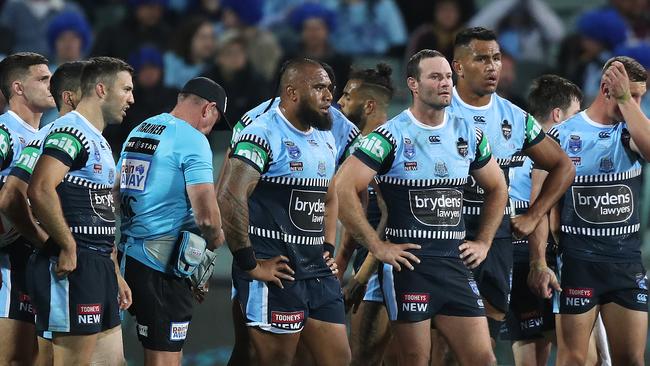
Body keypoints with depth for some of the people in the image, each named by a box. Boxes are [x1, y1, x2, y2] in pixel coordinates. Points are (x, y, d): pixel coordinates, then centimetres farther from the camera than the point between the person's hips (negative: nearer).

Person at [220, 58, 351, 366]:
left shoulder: (325, 139, 15)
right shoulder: (263, 135, -14)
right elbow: (230, 198, -23)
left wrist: (328, 250, 16)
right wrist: (250, 265, -20)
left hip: (316, 271, 8)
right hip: (275, 272, -8)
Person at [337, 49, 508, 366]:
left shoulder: (468, 135, 9)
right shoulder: (393, 135, -8)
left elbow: (497, 188, 25)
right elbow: (343, 189, -14)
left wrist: (483, 242, 14)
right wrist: (377, 247, -14)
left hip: (456, 264, 5)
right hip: (409, 263, -5)